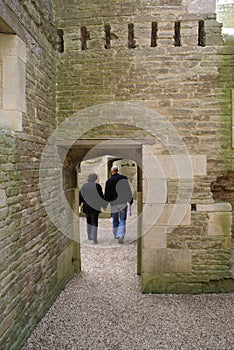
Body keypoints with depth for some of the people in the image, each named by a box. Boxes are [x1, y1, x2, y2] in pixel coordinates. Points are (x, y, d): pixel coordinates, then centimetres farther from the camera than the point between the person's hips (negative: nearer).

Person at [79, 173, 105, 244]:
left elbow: (80, 197, 3)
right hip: (95, 206, -3)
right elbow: (101, 197, -6)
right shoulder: (97, 186, -10)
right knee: (94, 222, 2)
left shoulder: (84, 186, -1)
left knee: (89, 221, 19)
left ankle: (89, 236, 26)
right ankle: (94, 237, -10)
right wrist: (104, 205, 7)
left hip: (86, 207, 3)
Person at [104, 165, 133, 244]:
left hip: (113, 203, 1)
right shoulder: (124, 178, -4)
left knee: (115, 220, 17)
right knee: (122, 220, 2)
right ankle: (121, 236, -14)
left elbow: (106, 194, -2)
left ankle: (116, 235, 27)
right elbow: (128, 190, -1)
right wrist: (130, 200, 7)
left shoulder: (109, 181, -6)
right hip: (123, 202, 0)